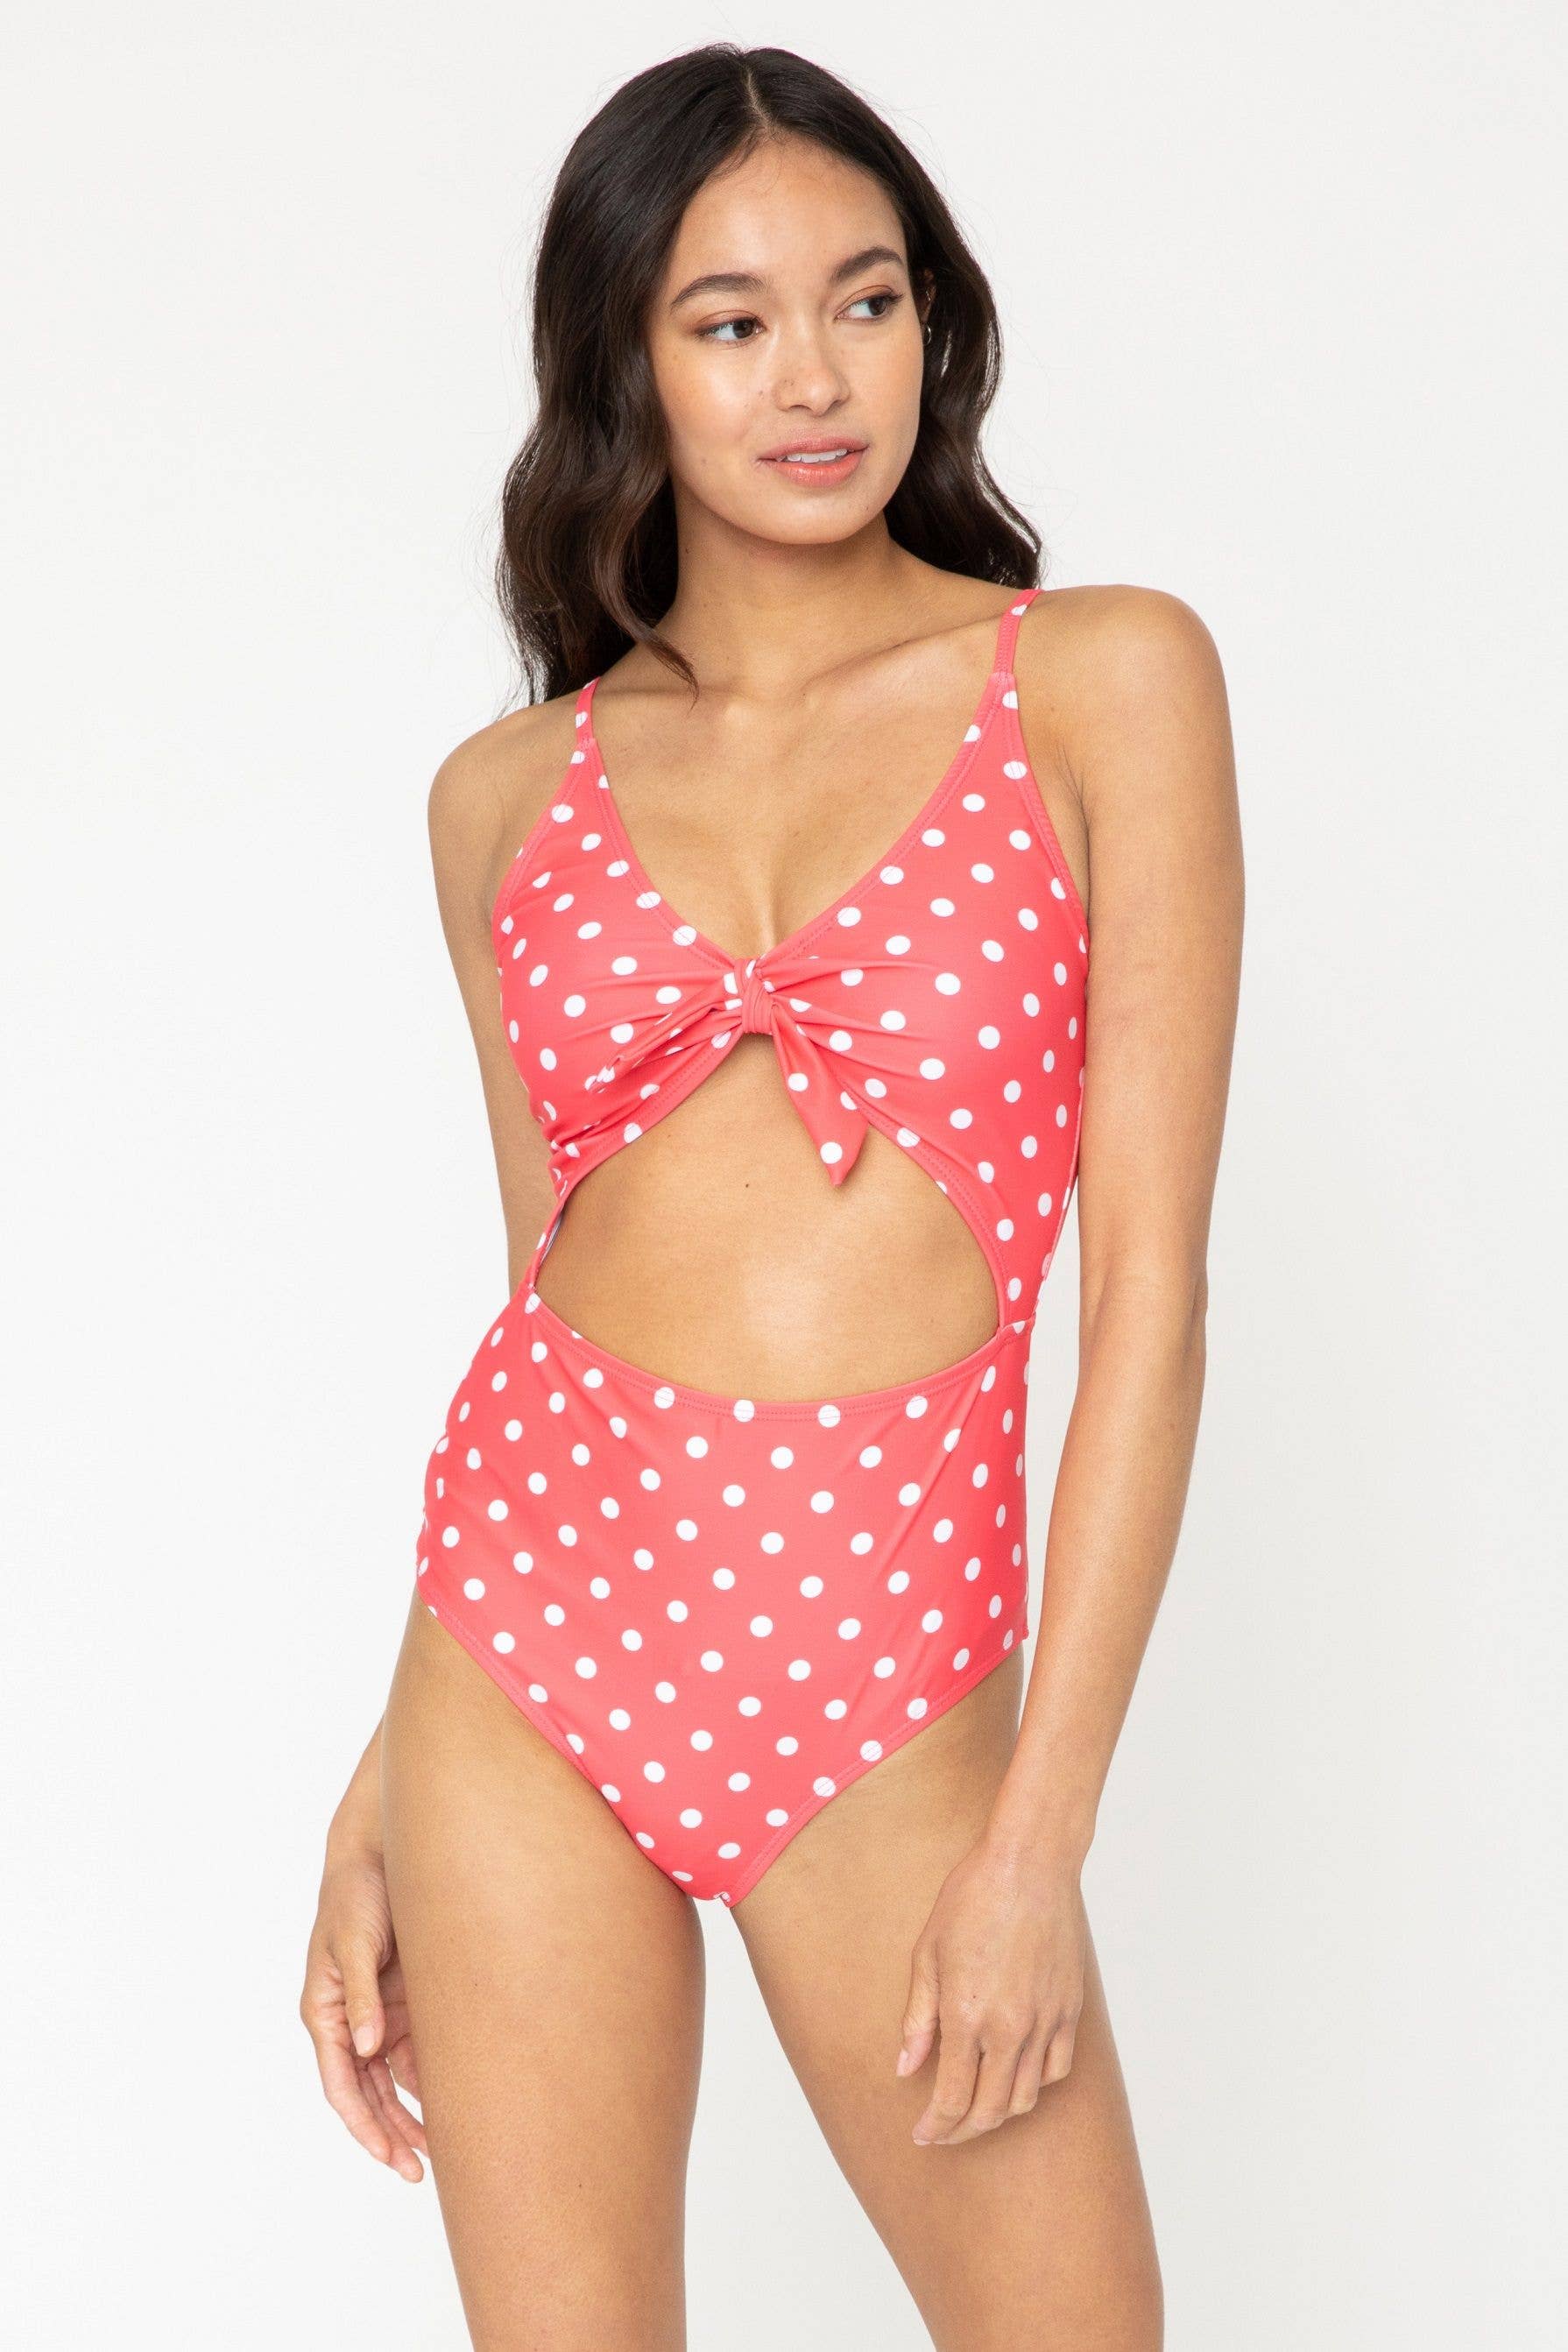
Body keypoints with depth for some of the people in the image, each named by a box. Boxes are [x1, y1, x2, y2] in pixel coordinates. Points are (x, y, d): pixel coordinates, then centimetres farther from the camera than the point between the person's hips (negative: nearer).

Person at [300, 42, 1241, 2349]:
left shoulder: (1104, 677, -2)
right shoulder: (513, 793, 8)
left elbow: (1152, 1287, -6)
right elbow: (544, 1284, 13)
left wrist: (1042, 1833, -11)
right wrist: (380, 1799, 8)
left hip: (880, 1679, -2)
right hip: (532, 1634, 3)